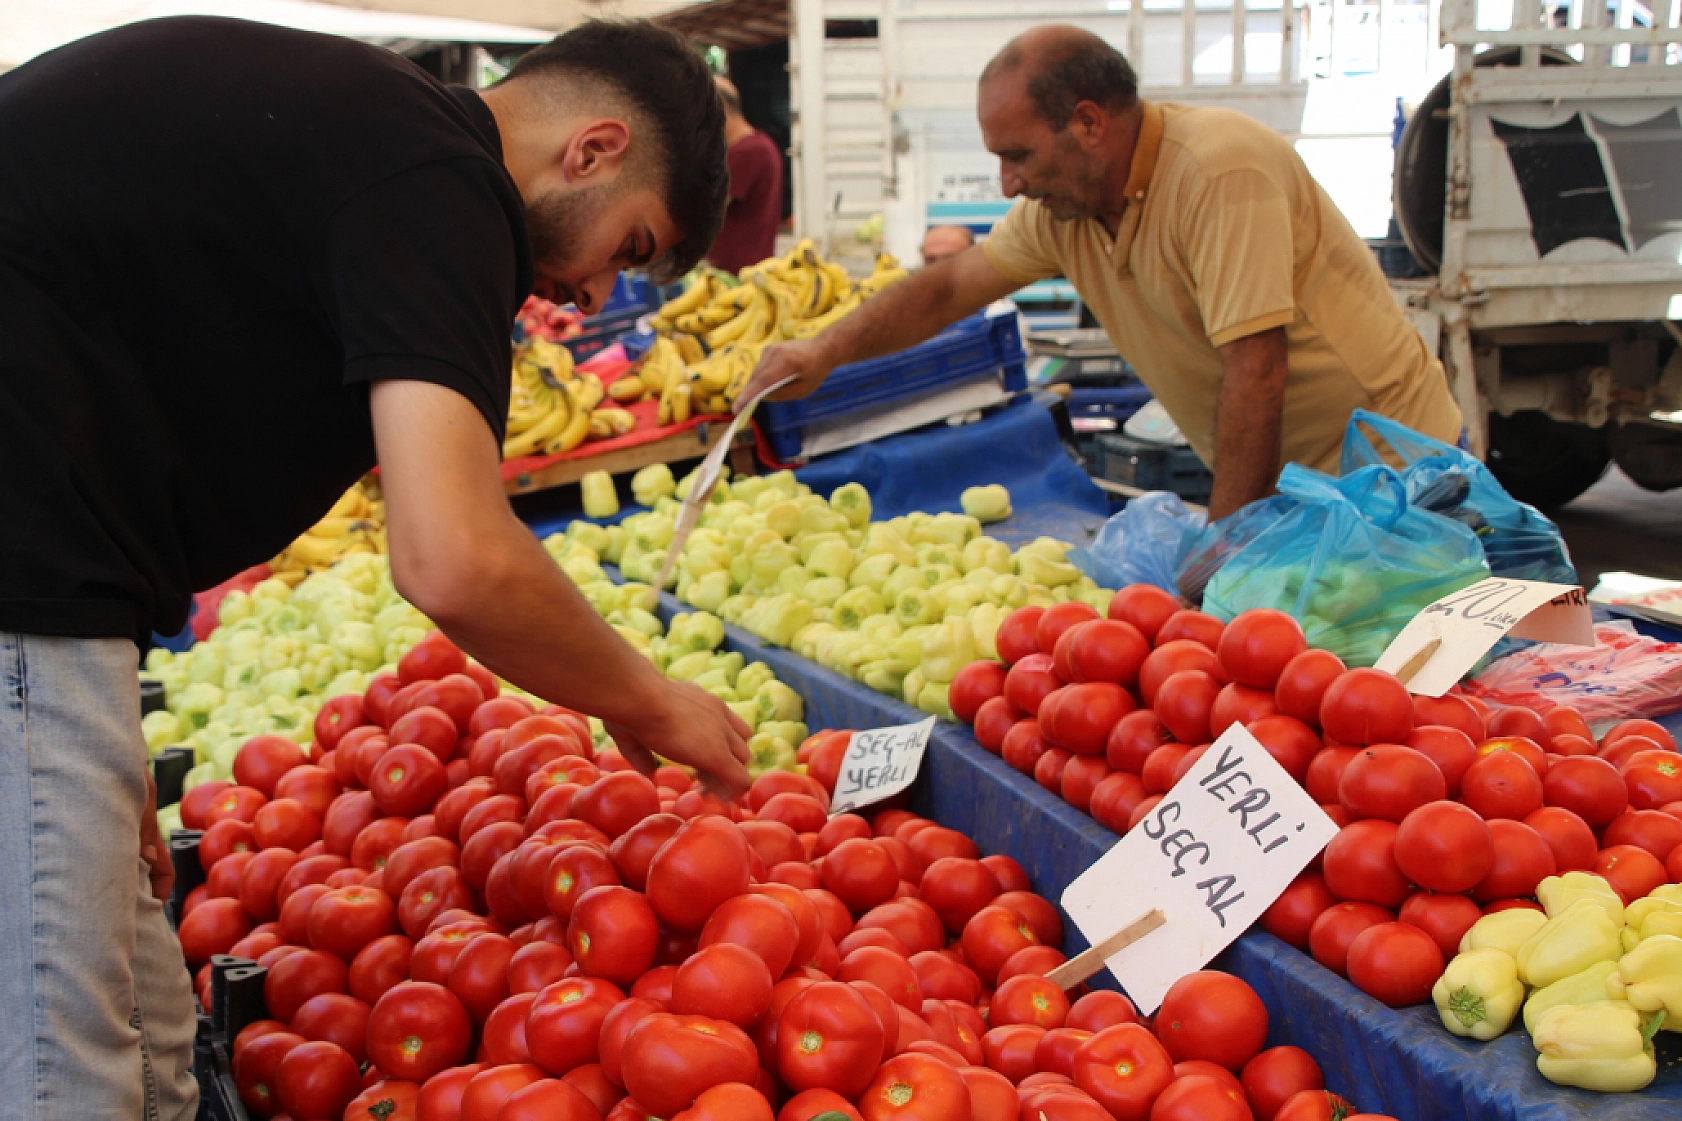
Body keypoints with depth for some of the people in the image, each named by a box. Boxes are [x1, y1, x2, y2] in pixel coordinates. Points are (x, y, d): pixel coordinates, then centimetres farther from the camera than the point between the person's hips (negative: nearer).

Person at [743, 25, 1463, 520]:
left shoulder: (1221, 173, -24)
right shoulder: (1061, 205, 1)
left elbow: (1255, 370, -27)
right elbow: (951, 287, 12)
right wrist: (826, 352, 0)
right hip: (1282, 488, 7)